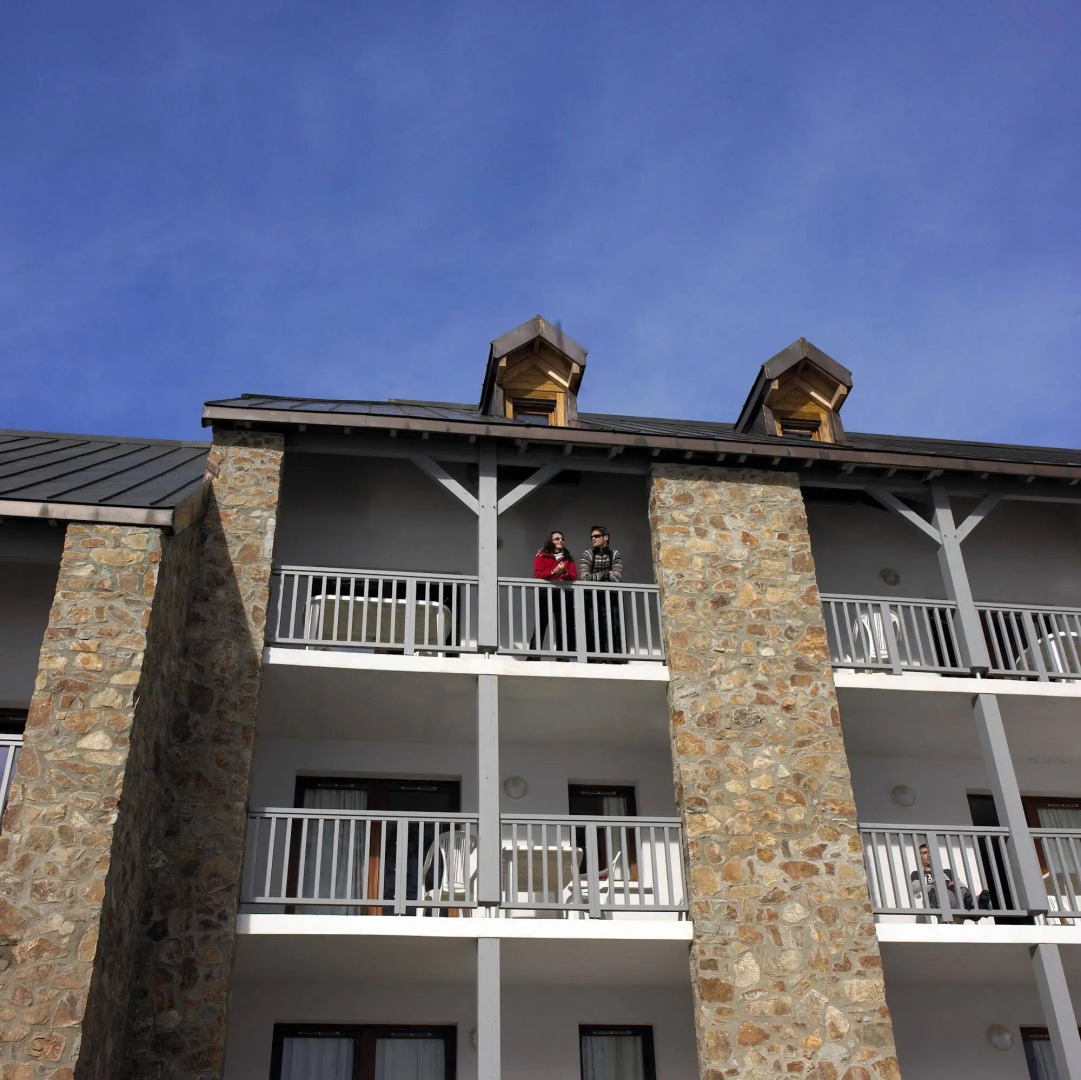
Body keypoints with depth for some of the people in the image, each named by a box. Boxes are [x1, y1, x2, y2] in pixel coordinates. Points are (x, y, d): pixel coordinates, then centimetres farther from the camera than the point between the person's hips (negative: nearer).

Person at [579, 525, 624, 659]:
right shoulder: (587, 554, 9)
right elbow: (584, 577, -4)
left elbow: (617, 577, -4)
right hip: (592, 597, -1)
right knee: (593, 631, -9)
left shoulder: (614, 554, 10)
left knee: (613, 630, -10)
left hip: (610, 597, 1)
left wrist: (595, 576, -5)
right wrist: (605, 574, -4)